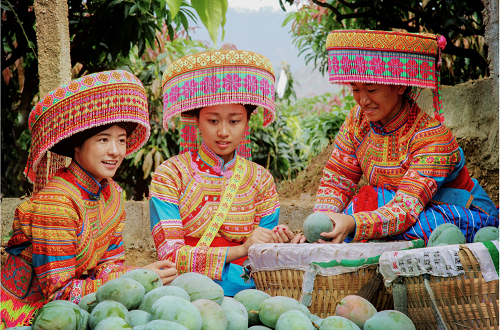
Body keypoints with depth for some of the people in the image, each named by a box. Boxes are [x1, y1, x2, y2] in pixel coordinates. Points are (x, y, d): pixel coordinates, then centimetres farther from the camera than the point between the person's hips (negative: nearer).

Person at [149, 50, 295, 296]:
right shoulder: (170, 175, -1)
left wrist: (276, 246, -15)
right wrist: (239, 250, -20)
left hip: (243, 289, 4)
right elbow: (170, 255, -10)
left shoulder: (260, 179, 11)